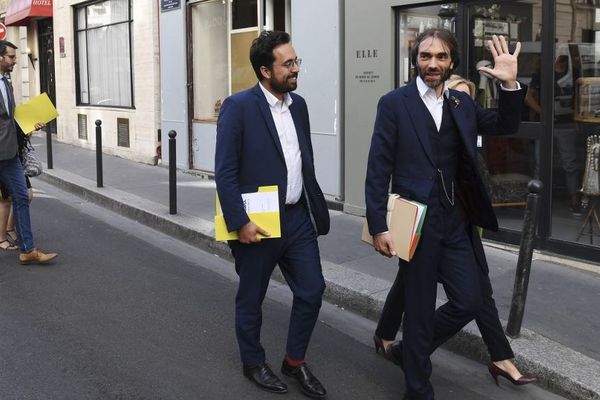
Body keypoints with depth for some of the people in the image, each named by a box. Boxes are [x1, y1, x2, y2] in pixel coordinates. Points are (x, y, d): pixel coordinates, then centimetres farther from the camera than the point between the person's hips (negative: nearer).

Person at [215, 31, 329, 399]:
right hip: (257, 223, -6)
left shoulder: (298, 105, 7)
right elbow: (225, 172, -16)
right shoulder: (238, 107, -14)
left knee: (312, 290, 8)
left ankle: (295, 361, 28)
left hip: (297, 217, 6)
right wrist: (240, 222, -20)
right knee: (251, 299, 12)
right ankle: (253, 363, 33)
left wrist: (318, 209, 12)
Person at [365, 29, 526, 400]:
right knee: (419, 309, 6)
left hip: (457, 221, 5)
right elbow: (378, 169, -8)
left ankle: (410, 349, 32)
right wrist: (378, 226, -13)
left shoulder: (462, 102, 10)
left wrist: (510, 84, -4)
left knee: (469, 301, 9)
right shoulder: (394, 103, -5)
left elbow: (506, 125, 14)